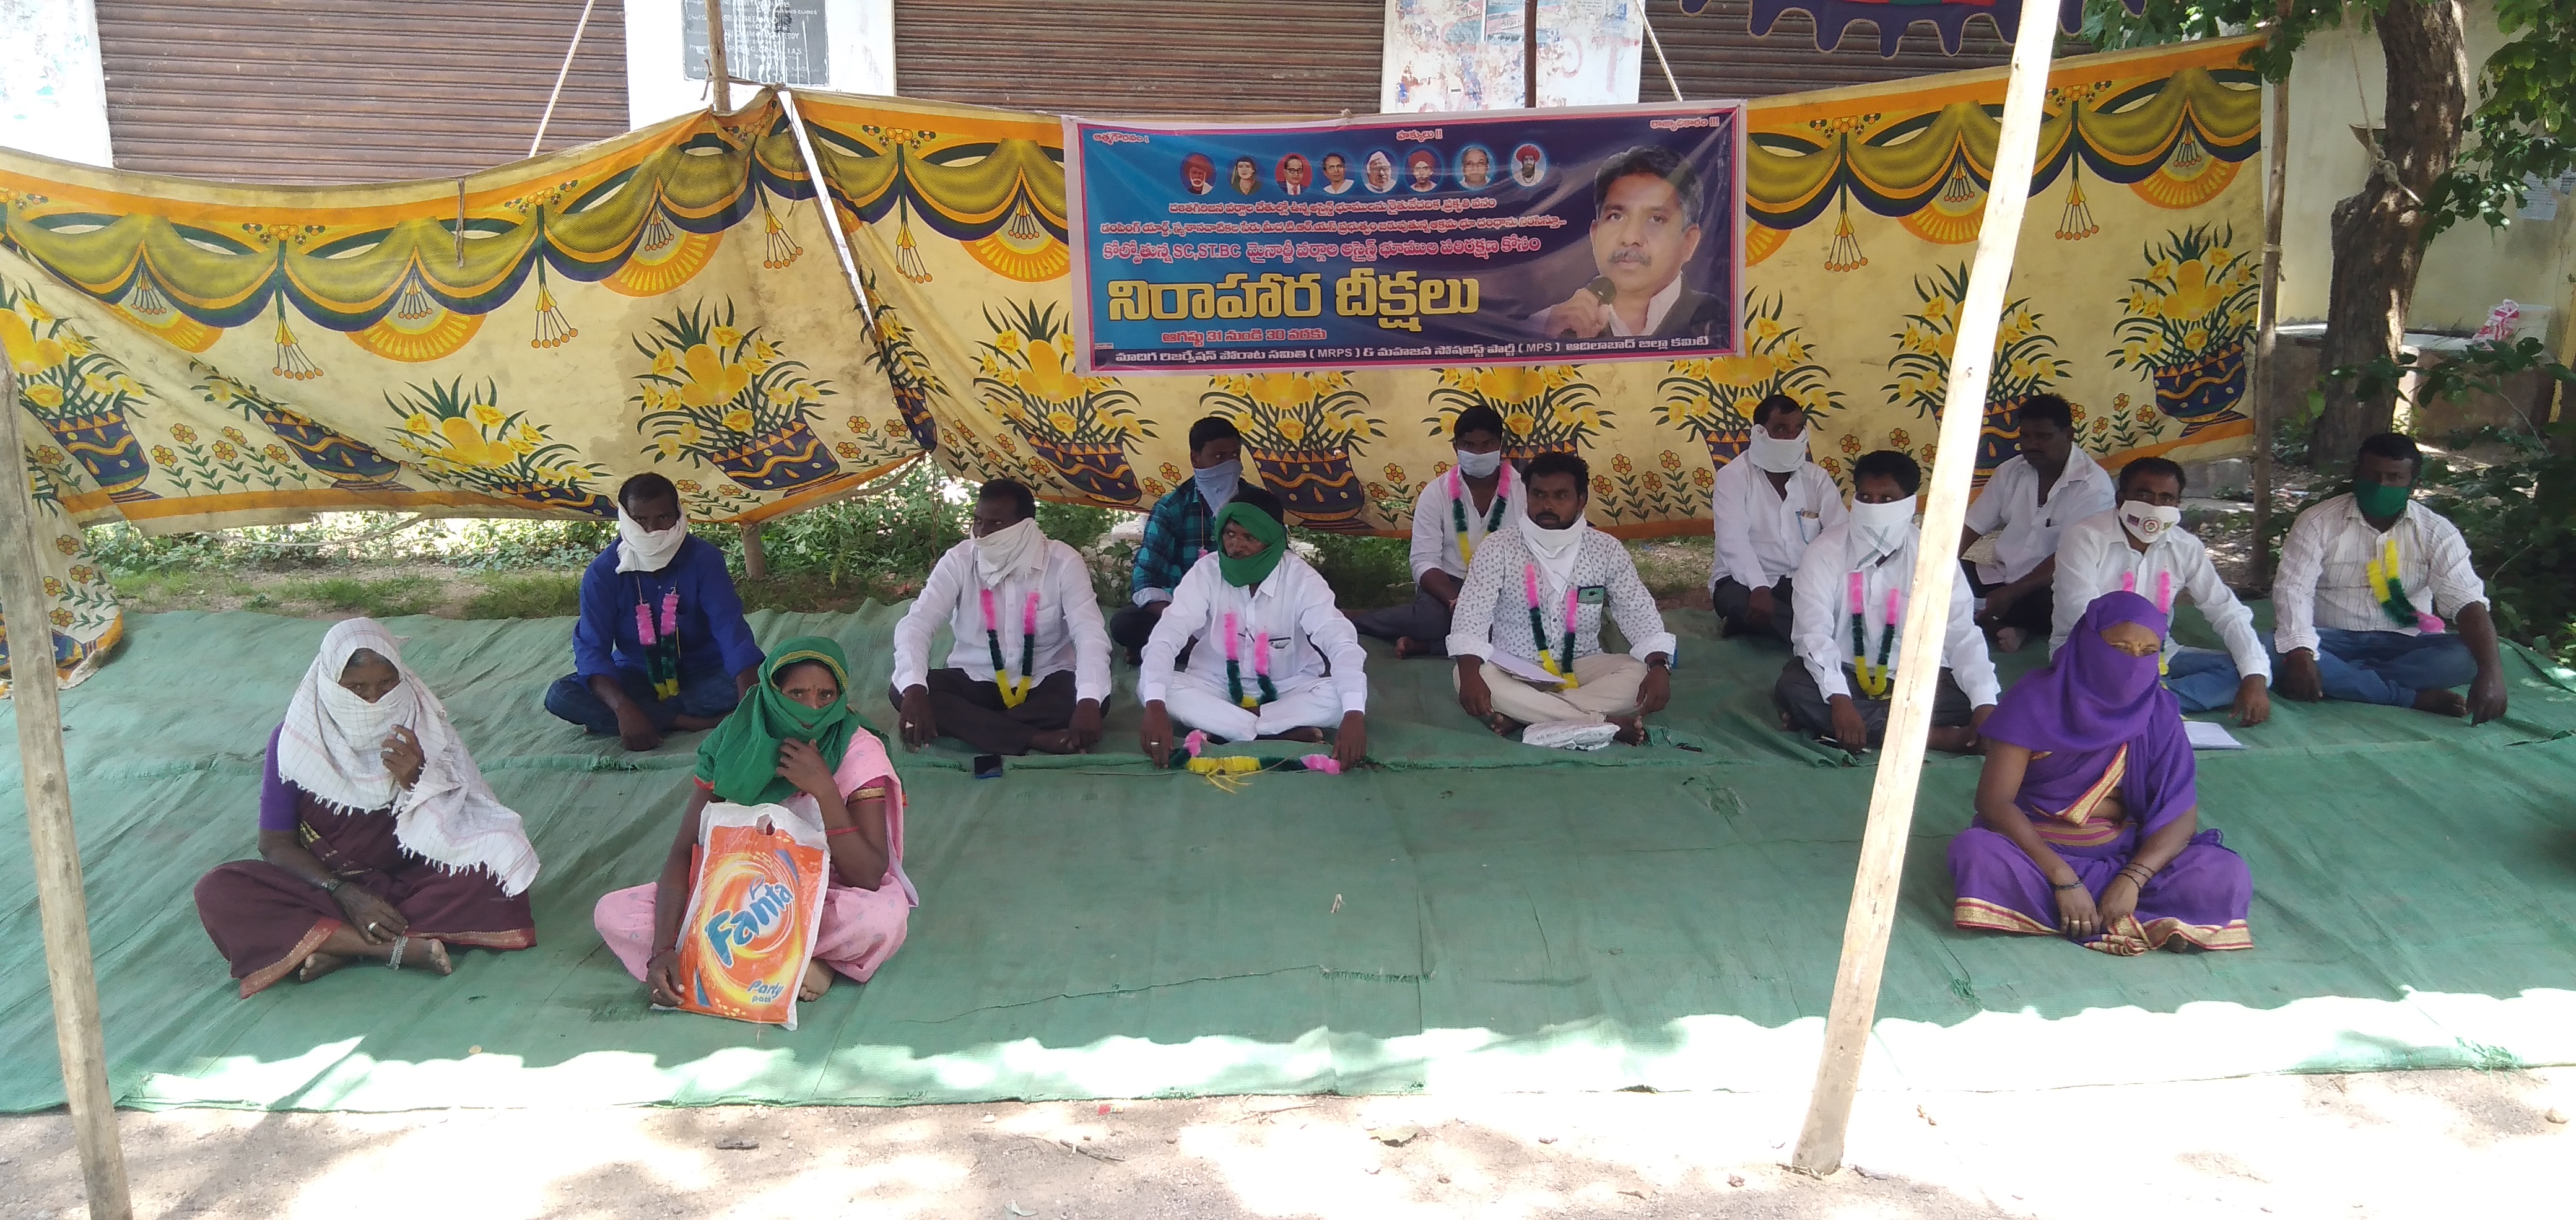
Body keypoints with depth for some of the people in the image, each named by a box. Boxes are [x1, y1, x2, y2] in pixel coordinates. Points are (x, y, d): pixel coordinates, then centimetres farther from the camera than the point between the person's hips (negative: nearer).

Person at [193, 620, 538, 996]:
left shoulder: (423, 729, -8)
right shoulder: (294, 739, -9)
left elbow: (450, 830, -8)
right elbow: (276, 843, -5)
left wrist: (417, 782, -28)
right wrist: (345, 894, -20)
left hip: (409, 880, 0)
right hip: (324, 882, 0)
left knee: (497, 867, -28)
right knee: (217, 893, -26)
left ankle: (340, 945, -24)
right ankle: (398, 947, -30)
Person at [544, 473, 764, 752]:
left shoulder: (704, 558, -16)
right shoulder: (604, 571, -14)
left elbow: (729, 626, -27)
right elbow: (591, 648, -21)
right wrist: (623, 709, -41)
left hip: (702, 675, -1)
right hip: (637, 676, 1)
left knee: (756, 684, -33)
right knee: (560, 696, -25)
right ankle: (687, 722, -28)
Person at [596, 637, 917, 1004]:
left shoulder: (858, 752, -17)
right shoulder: (734, 742, -10)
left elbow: (870, 877, -22)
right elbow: (685, 850, -12)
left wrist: (824, 789, -31)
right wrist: (663, 948, -26)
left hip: (824, 903, -3)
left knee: (886, 913, -37)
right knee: (612, 913, -16)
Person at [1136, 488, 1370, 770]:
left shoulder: (1300, 577, -18)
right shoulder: (1207, 571, -16)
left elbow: (1342, 643, -28)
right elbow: (1165, 637, -24)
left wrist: (1354, 715, -46)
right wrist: (1155, 707, -43)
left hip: (1287, 689, -1)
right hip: (1218, 686, 1)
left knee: (1343, 695, -30)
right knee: (1148, 687, -29)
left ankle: (1221, 726, -22)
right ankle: (1286, 733, -29)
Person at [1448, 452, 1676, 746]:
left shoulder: (1606, 549, 0)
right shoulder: (1498, 547, -6)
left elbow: (1639, 612, -2)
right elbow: (1471, 614, -15)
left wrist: (1659, 666, -23)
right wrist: (1470, 672, -35)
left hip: (1581, 668, 2)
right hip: (1513, 670, -1)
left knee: (1639, 673, -25)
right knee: (1471, 676, -33)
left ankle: (1522, 717, -30)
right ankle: (1605, 723, -33)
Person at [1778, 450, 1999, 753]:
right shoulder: (1827, 550, -9)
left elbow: (1961, 633, -12)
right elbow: (1813, 630, -19)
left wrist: (1985, 705, -28)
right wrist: (1839, 699, -34)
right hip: (1843, 673, -1)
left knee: (1968, 699, -26)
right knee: (1793, 689, -31)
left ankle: (1824, 723, -27)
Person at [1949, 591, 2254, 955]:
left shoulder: (2157, 711, -2)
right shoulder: (2037, 699, -9)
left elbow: (2182, 813, -8)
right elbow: (1993, 801, -15)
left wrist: (2132, 880, -26)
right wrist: (2063, 879, -25)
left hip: (2120, 856, 2)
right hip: (2034, 849, -2)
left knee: (2227, 877, -21)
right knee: (1975, 852, -34)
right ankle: (2152, 922, -28)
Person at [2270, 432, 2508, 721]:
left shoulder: (2437, 532, -2)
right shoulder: (2319, 522, -5)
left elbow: (2468, 603, -12)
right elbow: (2293, 590, -15)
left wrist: (2491, 672, -30)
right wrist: (2299, 652, -34)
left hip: (2403, 643, 1)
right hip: (2334, 639, -1)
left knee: (2467, 657, -28)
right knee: (2274, 648, -34)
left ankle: (2341, 680, -26)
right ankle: (2417, 698, -28)